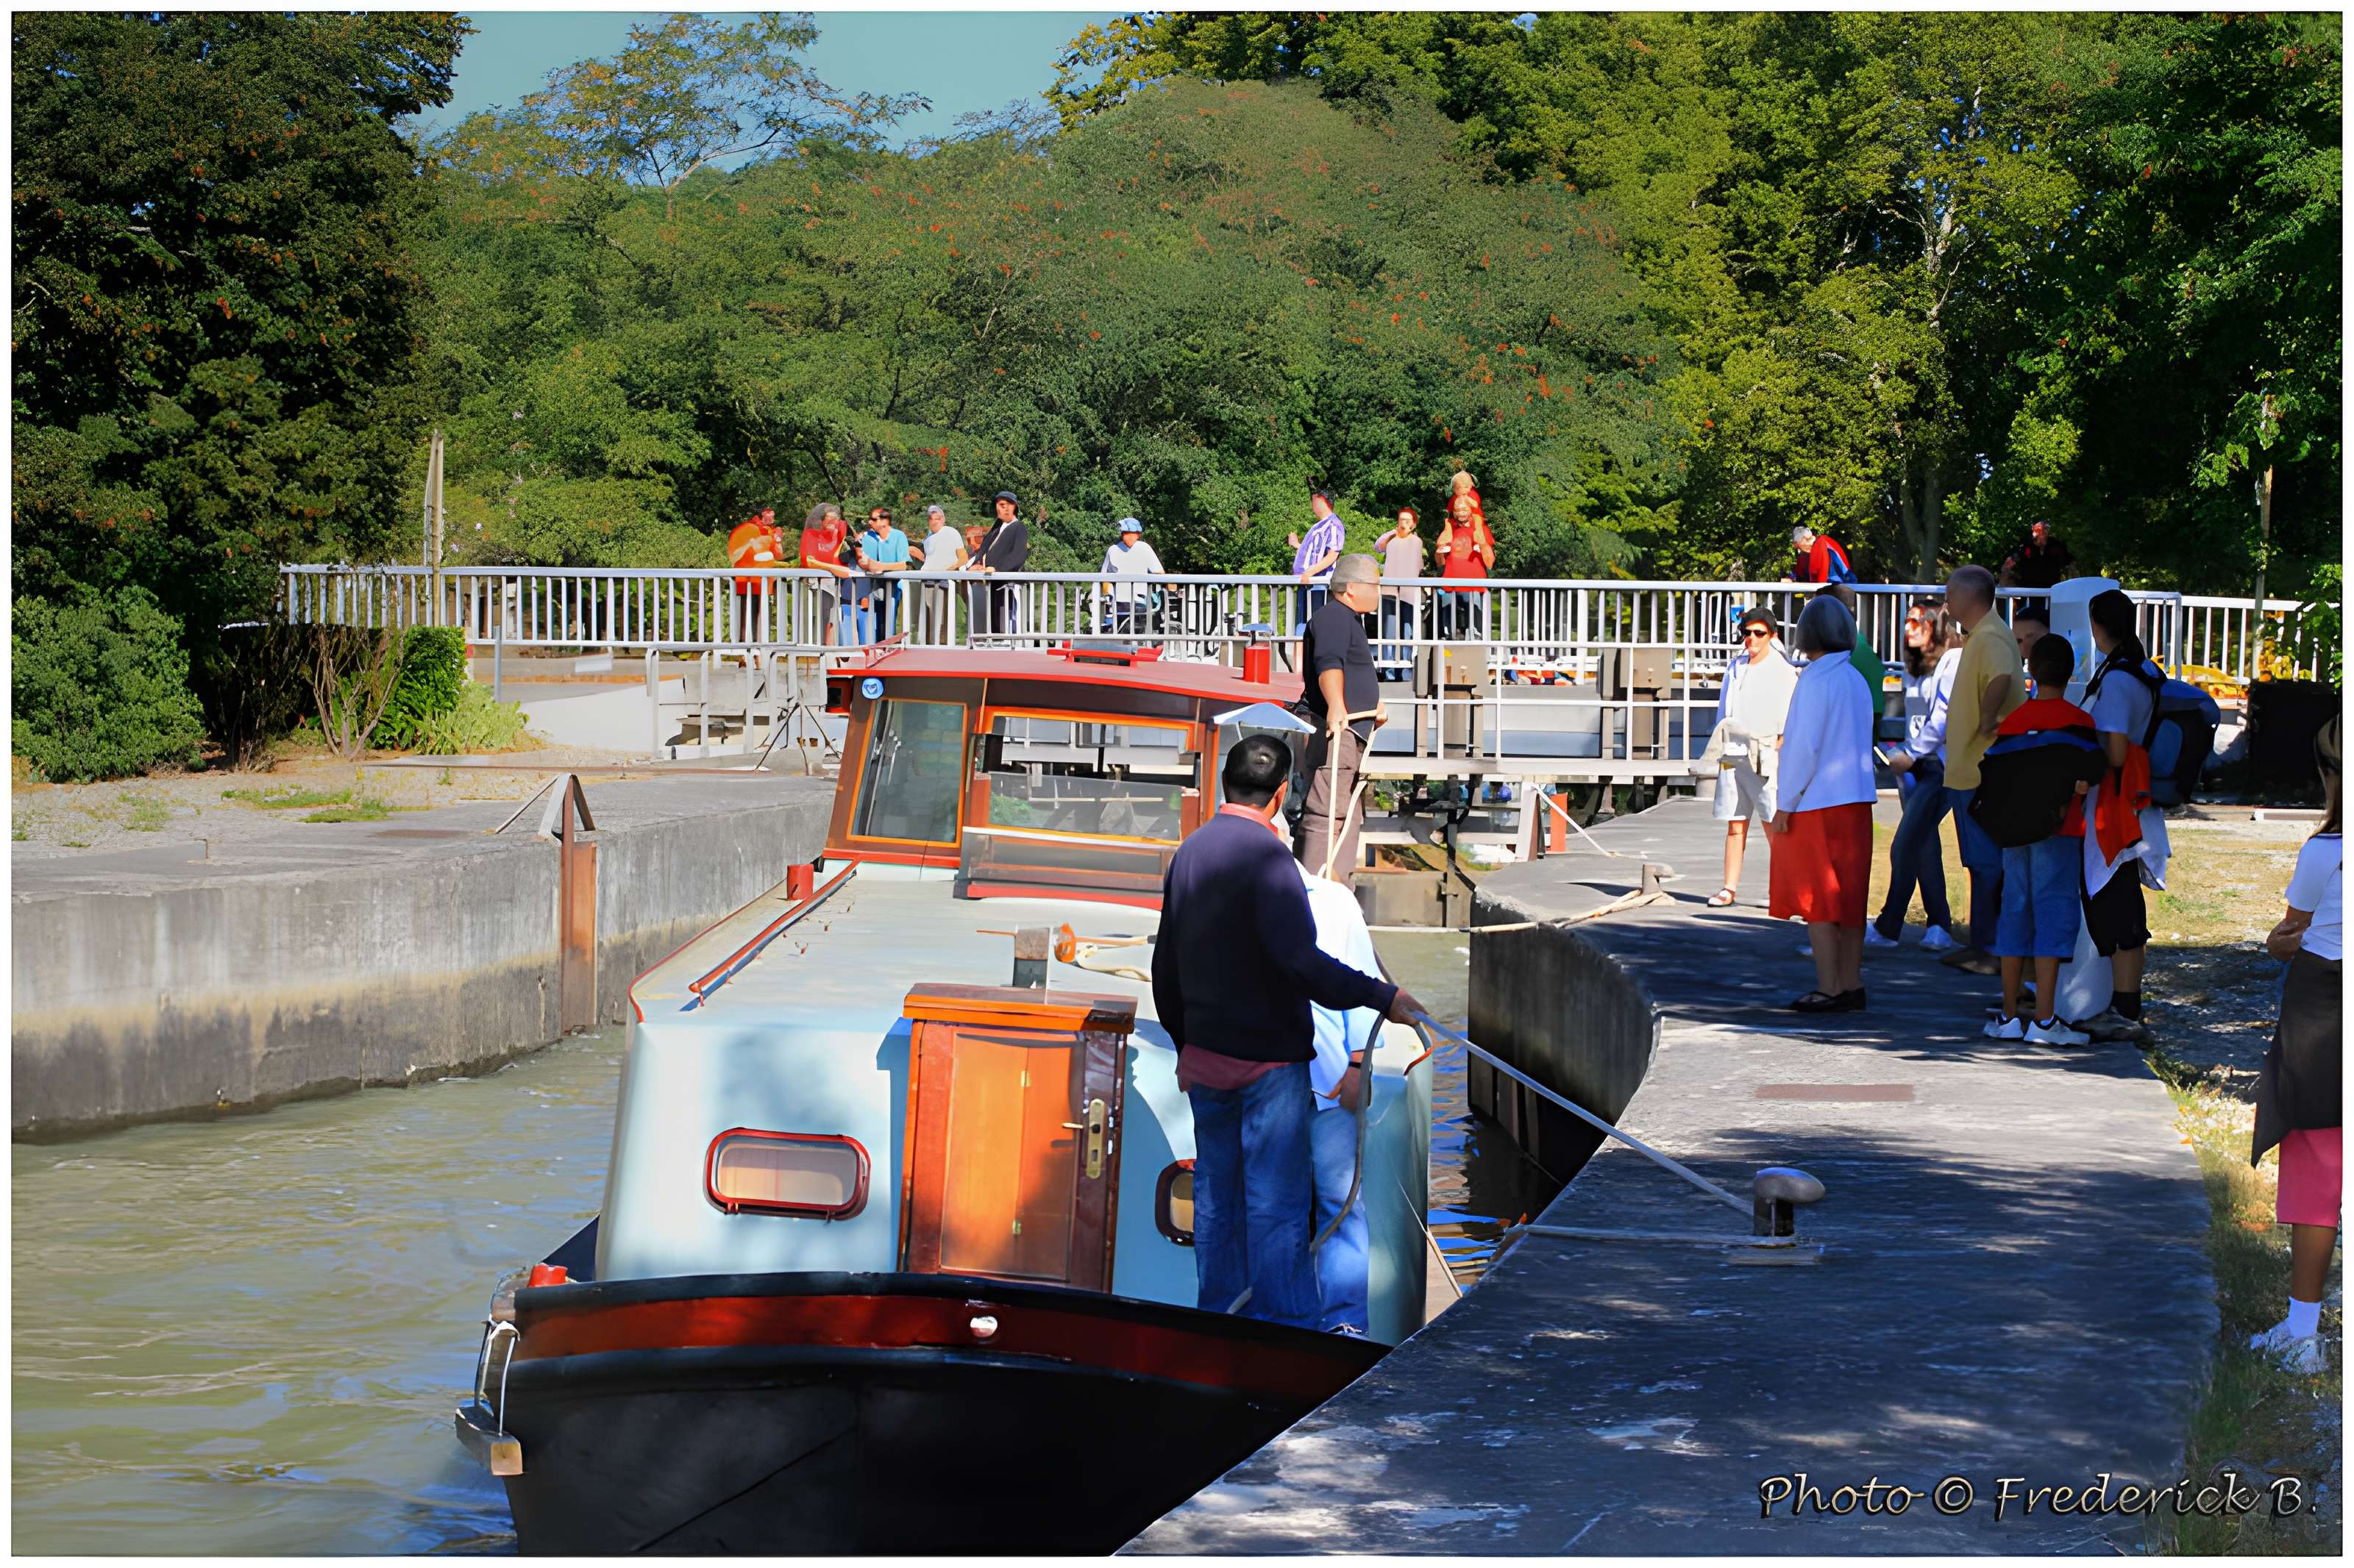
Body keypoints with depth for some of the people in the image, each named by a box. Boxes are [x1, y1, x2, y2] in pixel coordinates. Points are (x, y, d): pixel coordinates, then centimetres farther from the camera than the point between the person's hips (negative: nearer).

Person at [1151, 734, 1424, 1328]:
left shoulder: (1189, 852, 9)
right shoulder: (1266, 856, -17)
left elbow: (1166, 967, 16)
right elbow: (1300, 959, -27)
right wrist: (1381, 996, -22)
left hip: (1205, 1056, 8)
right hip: (1268, 1057, -8)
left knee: (1216, 1195, 14)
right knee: (1278, 1202, -4)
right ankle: (1288, 1328, -4)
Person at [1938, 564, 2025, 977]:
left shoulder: (1991, 638, -18)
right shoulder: (1980, 636, 16)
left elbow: (2001, 678, -38)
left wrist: (1986, 722, -28)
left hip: (1982, 772, -11)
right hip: (1970, 769, 11)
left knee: (1987, 863, -6)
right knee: (1983, 862, 14)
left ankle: (1989, 950, -3)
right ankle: (1982, 946, 20)